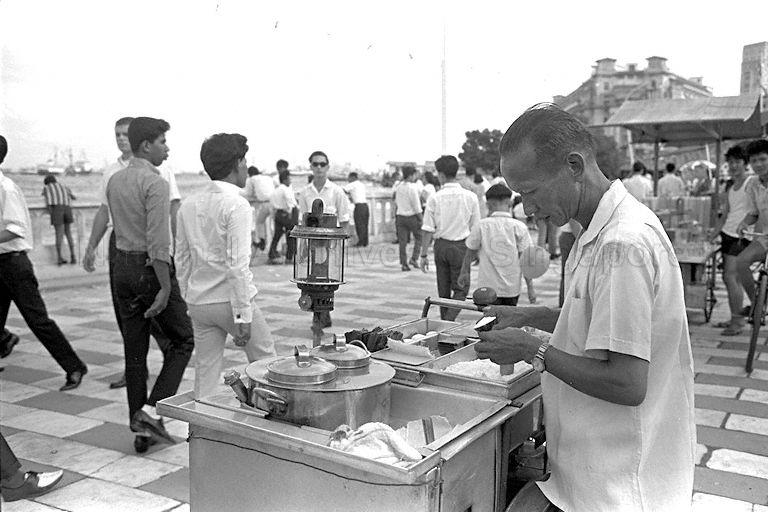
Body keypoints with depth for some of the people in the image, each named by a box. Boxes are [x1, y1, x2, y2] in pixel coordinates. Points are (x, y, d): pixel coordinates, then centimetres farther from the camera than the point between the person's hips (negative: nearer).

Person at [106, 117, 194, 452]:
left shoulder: (114, 182, 10)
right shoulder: (155, 183, -15)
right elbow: (158, 240, -21)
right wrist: (165, 289, -20)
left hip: (123, 265, 8)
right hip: (151, 268, -7)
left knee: (134, 350, 10)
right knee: (182, 340, 9)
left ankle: (140, 430, 17)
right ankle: (152, 409, -1)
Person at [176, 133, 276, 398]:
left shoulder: (188, 205, 6)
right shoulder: (237, 205, -16)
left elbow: (182, 259, 11)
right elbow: (237, 265, -20)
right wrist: (243, 315, -17)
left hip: (198, 302, 6)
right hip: (230, 300, -6)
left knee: (205, 374, 13)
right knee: (264, 360, 13)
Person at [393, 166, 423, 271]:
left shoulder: (398, 187, 7)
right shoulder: (412, 188, -14)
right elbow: (417, 207, -14)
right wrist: (421, 218, -6)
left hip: (400, 216, 6)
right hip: (412, 216, -6)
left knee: (402, 241, 6)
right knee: (419, 238, 12)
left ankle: (403, 264, 6)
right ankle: (414, 259, 3)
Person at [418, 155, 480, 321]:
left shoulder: (435, 198, -6)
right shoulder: (470, 197, -4)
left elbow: (427, 229, -6)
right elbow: (475, 228, 1)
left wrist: (424, 254, 0)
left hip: (441, 246, 1)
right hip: (461, 246, -1)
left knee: (443, 289, 15)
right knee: (461, 289, 7)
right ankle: (449, 320, -11)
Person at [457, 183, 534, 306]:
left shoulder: (482, 225, -7)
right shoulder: (519, 227, -5)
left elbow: (470, 253, 4)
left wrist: (464, 273, 20)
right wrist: (530, 287, 2)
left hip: (488, 286, -2)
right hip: (512, 288, 2)